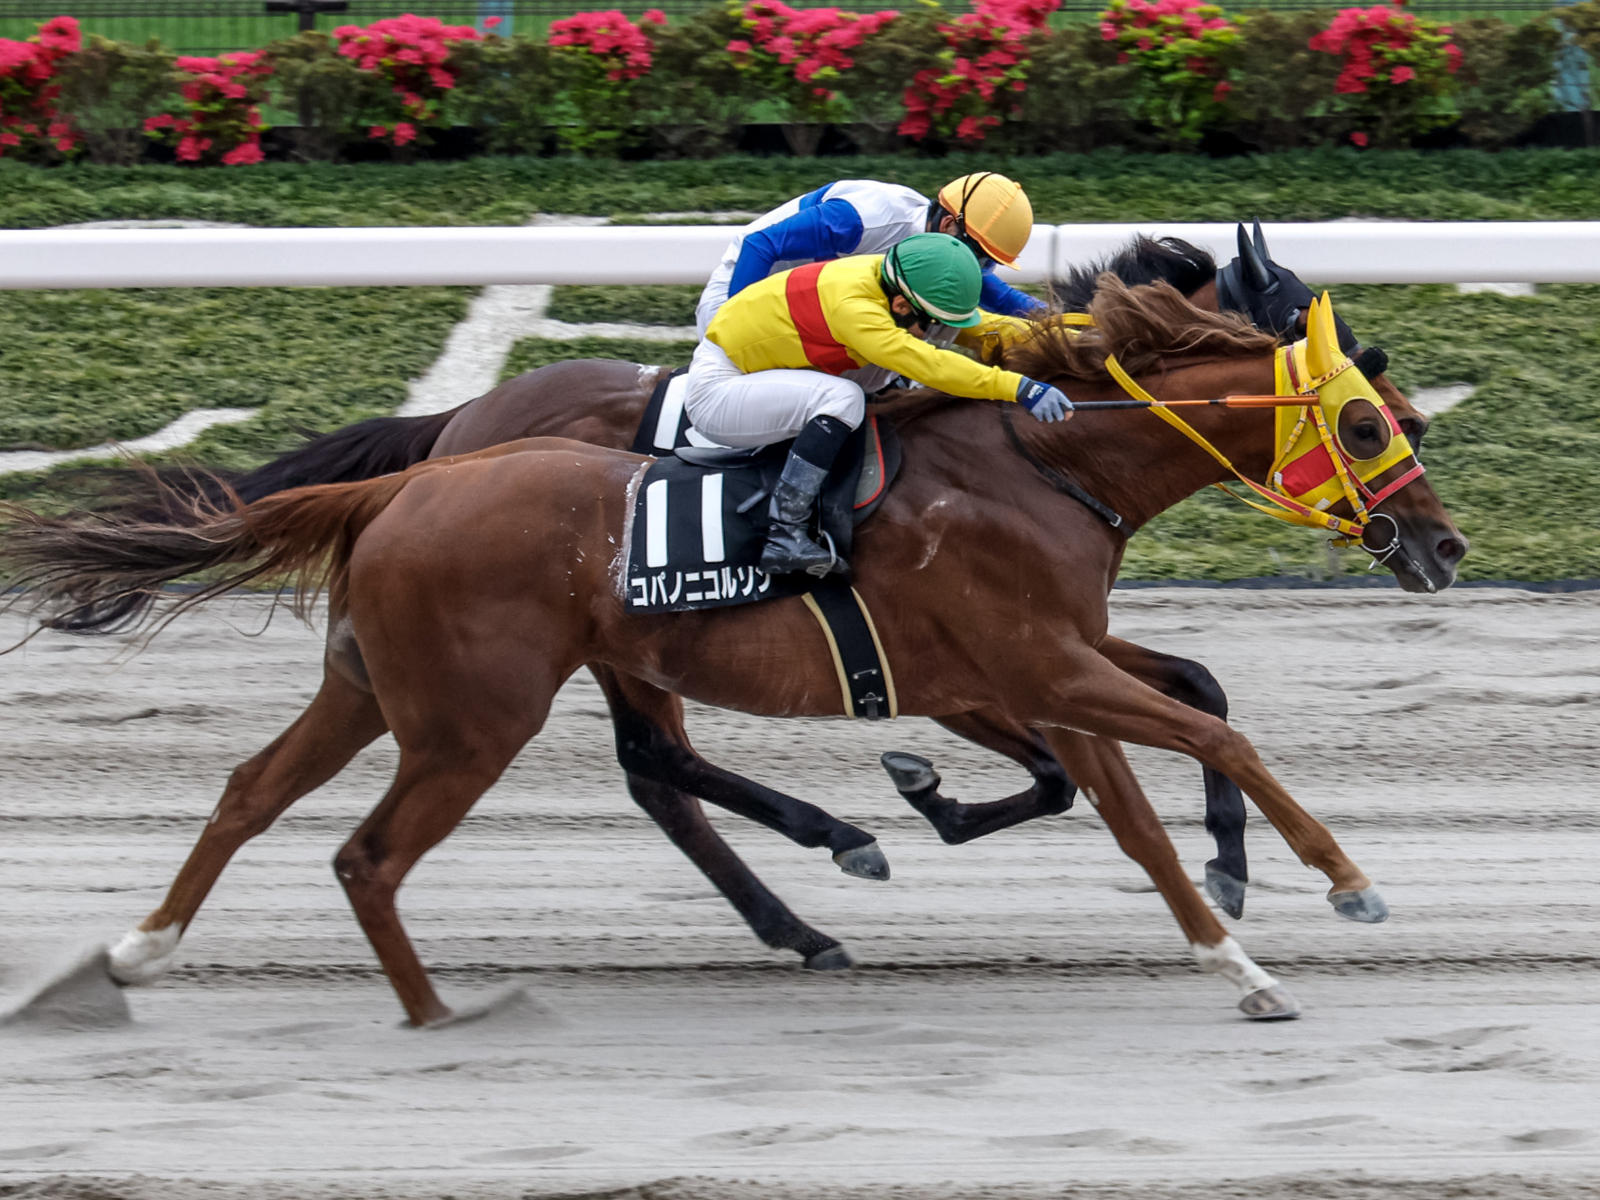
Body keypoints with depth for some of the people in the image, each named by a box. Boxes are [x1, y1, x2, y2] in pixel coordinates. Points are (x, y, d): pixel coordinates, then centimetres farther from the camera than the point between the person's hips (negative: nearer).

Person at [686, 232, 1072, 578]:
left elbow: (975, 324, 11)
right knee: (842, 397, -27)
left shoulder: (891, 279, -3)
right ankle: (784, 534, -24)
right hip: (713, 391, -10)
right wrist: (1019, 388, -42)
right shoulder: (853, 305, -31)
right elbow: (929, 364, -39)